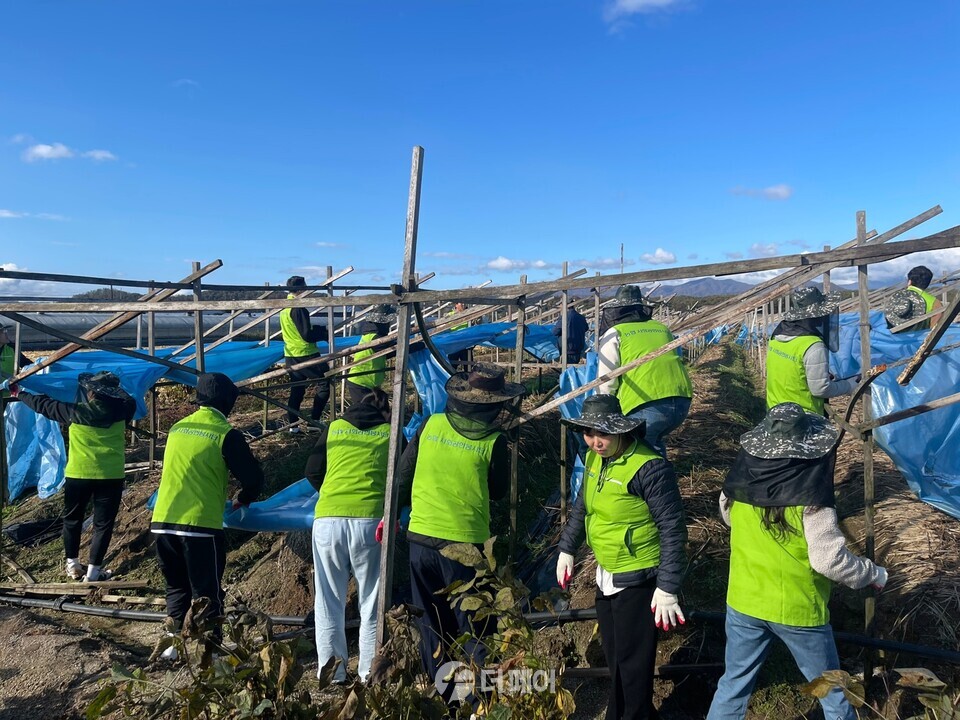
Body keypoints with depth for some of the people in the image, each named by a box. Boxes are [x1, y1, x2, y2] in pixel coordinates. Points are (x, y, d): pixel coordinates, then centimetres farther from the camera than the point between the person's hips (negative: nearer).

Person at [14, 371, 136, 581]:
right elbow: (131, 402, 19)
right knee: (103, 524, 5)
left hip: (78, 475, 1)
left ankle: (73, 565, 27)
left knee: (72, 520, 20)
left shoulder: (76, 412, -6)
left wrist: (19, 393, 24)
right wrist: (114, 388, 22)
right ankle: (93, 571, 4)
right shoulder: (120, 411, -5)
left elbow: (44, 405, 8)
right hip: (111, 477, 0)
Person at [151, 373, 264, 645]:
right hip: (200, 525, -6)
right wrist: (243, 499, 17)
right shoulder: (226, 433, -7)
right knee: (206, 592, 6)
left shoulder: (177, 428, 12)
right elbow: (253, 477, -5)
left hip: (162, 521, 6)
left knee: (176, 586, 21)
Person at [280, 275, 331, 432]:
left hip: (290, 355, 9)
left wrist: (317, 329, 10)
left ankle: (293, 425, 14)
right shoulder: (298, 308, -17)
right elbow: (307, 335, -20)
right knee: (325, 382, 1)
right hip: (305, 354, -9)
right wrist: (324, 333, -5)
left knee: (297, 390, 13)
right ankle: (314, 420, -1)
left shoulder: (284, 308, 11)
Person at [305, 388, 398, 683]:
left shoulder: (333, 428, 15)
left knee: (329, 603, 13)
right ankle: (369, 674, 14)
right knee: (372, 603, 10)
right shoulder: (391, 433, 11)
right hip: (371, 521, -1)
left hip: (328, 519, 2)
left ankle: (331, 672, 19)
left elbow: (312, 473, 14)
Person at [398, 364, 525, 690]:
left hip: (421, 537, 4)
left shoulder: (431, 425, -1)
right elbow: (499, 490, 4)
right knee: (472, 626, 10)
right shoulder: (493, 441, -10)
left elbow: (404, 474, 5)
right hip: (465, 542, -3)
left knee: (432, 624, 17)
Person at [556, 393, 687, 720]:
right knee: (613, 656, 23)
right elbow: (582, 504, 15)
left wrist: (668, 587, -21)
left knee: (633, 662, 8)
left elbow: (672, 529, -21)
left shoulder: (649, 467, -25)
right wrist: (567, 548, 16)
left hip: (638, 581, -8)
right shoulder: (595, 458, -1)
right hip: (606, 575, 8)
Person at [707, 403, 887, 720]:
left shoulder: (738, 484, -8)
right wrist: (874, 574, -5)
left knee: (734, 684, 19)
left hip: (744, 603, 4)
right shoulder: (810, 499, -23)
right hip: (799, 610, -3)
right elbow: (830, 561, -22)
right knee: (831, 689, 22)